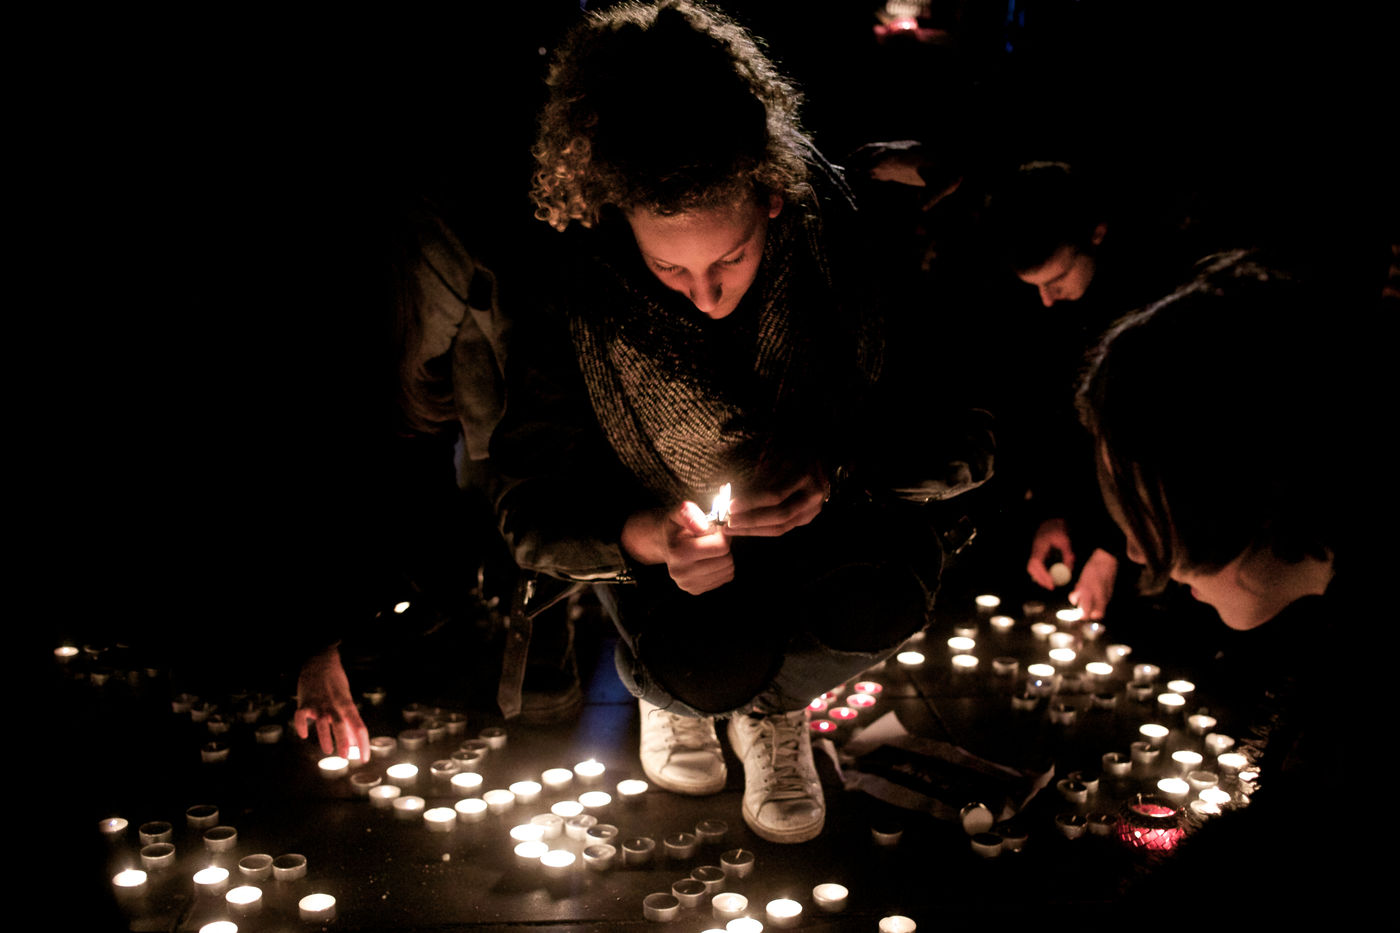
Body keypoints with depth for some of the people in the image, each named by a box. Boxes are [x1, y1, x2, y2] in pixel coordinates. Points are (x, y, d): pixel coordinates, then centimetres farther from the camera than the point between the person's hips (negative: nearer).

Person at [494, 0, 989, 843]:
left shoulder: (851, 246, -26)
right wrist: (650, 538, -37)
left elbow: (964, 440, -16)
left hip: (823, 512, 1)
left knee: (883, 598, -32)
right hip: (660, 528, -1)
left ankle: (774, 707, 6)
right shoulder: (571, 301, -26)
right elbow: (534, 512, -16)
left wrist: (841, 473, -35)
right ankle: (671, 684, 13)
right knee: (715, 669, -30)